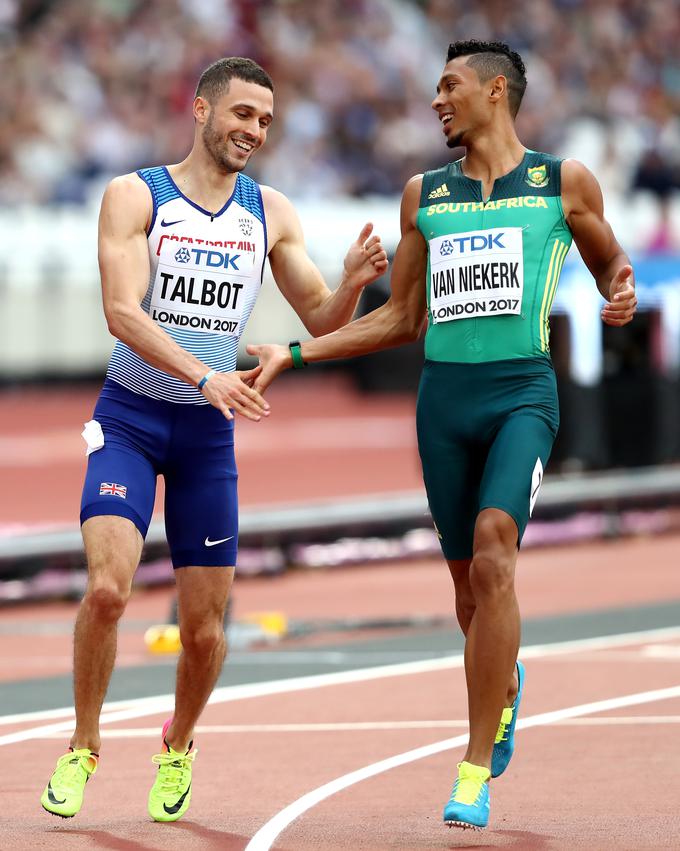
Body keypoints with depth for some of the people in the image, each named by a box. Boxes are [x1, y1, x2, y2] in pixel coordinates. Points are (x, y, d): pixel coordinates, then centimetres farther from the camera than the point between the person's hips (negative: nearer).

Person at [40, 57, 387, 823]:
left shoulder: (270, 214, 5)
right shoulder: (134, 197, -7)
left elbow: (321, 322, 9)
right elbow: (122, 312, -18)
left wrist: (354, 281, -14)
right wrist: (204, 376, -31)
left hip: (210, 431, 3)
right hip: (129, 415, -3)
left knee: (204, 625, 2)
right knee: (107, 587, -21)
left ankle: (179, 746, 30)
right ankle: (82, 748, -1)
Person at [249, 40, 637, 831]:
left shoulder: (563, 182, 5)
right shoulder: (424, 194, 14)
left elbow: (610, 262, 19)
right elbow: (399, 320, 18)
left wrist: (621, 292, -6)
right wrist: (294, 353, 10)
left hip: (523, 391, -4)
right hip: (444, 394, 4)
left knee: (493, 552, -23)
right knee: (468, 583, 6)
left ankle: (475, 769, -21)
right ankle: (505, 682, 42)